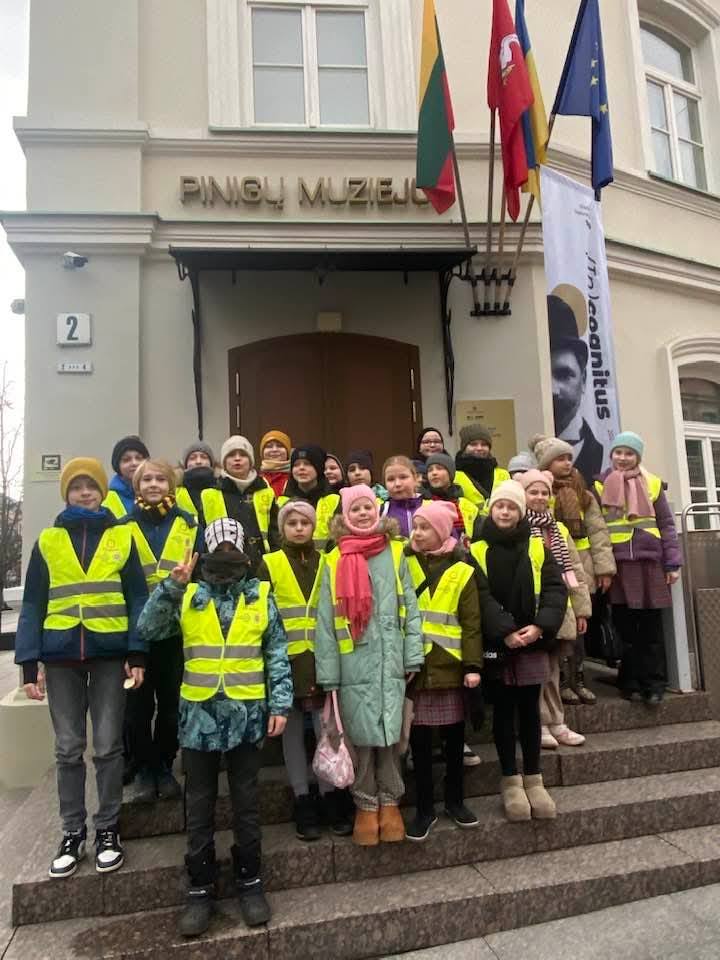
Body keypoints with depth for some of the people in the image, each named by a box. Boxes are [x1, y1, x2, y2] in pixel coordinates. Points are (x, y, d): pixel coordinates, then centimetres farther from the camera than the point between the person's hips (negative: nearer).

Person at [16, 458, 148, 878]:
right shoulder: (48, 541, 5)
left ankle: (108, 830, 21)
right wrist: (29, 662, -2)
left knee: (108, 745, 5)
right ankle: (73, 832, 24)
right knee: (68, 748, 9)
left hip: (110, 653, -1)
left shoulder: (122, 537, 2)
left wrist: (137, 653, -7)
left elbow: (137, 599, 1)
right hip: (62, 656, 1)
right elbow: (33, 606, 5)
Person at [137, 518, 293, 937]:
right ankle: (201, 888, 26)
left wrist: (280, 704, -4)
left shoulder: (261, 595, 2)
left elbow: (277, 655, 2)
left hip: (247, 713, -1)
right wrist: (172, 585, -18)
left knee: (246, 804, 11)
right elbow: (149, 629, -9)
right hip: (199, 713, 1)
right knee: (199, 807, 11)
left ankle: (251, 882, 28)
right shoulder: (189, 595, 3)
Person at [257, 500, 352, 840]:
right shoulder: (269, 564, 2)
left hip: (322, 660, 1)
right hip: (286, 661, -1)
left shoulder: (326, 563, 9)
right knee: (293, 732, 8)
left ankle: (331, 799, 17)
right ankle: (303, 803, 20)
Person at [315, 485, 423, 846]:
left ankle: (390, 802, 28)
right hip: (355, 663, -1)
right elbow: (326, 622, 0)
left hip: (391, 662, 1)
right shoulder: (334, 561, 0)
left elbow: (410, 607, 4)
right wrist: (328, 676, -3)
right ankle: (366, 805, 26)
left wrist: (413, 657, -1)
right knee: (362, 735, 7)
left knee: (390, 733, 8)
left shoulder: (395, 552, 4)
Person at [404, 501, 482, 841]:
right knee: (419, 738, 6)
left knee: (453, 735, 13)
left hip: (449, 664, 0)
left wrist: (473, 666, -9)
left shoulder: (461, 571, 0)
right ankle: (424, 808, 21)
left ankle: (454, 800, 31)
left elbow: (471, 623, -2)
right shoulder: (403, 564, 2)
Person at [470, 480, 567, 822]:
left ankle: (533, 780, 24)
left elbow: (555, 589, -1)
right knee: (503, 711, 7)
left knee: (529, 709, 10)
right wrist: (504, 632, -19)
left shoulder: (537, 547, 6)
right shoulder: (476, 550, -1)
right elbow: (478, 599, -9)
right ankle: (511, 782, 19)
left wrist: (540, 626, -15)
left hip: (532, 643, 2)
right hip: (495, 644, -2)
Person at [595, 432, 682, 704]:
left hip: (649, 561, 0)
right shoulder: (601, 486, 6)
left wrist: (673, 563, 1)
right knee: (625, 626, 4)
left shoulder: (653, 484, 8)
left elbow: (666, 525, 7)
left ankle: (653, 683, 12)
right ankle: (630, 681, 16)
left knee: (651, 626, 3)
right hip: (618, 564, 0)